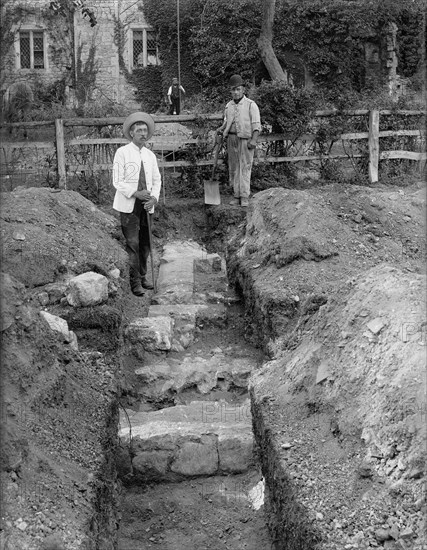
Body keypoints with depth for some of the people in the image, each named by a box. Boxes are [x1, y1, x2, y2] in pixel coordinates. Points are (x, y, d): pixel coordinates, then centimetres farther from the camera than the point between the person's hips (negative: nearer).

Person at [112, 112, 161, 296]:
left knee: (145, 244, 7)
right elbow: (117, 181, -6)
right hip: (129, 205, -5)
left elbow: (157, 180, 18)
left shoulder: (150, 155, 13)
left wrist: (154, 197, -1)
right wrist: (135, 193, -18)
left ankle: (142, 278, 20)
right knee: (132, 244, -8)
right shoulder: (122, 153, -2)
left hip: (146, 205, 5)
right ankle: (135, 283, -3)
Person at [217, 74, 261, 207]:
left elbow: (256, 125, -8)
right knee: (233, 168, 5)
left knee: (245, 167, -9)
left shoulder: (251, 105, -3)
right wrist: (221, 129, 3)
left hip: (246, 139, -5)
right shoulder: (229, 106, 13)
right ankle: (236, 195, 10)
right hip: (232, 139, 5)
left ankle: (245, 196, -10)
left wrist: (254, 140, -19)